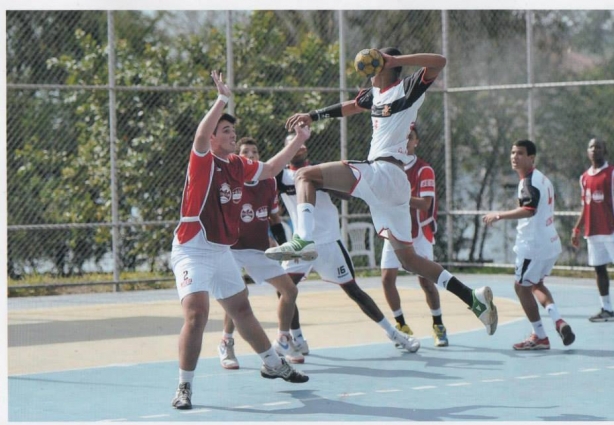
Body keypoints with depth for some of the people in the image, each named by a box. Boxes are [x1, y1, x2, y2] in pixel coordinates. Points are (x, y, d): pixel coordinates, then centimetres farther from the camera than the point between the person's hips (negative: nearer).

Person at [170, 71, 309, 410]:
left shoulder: (238, 166, 8)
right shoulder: (202, 160, -11)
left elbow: (269, 169, 26)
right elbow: (201, 134, -33)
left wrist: (298, 141, 25)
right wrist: (222, 99, -40)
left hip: (222, 251, 7)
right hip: (192, 251, -7)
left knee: (241, 309, 22)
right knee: (196, 314, -20)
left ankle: (272, 364, 39)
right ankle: (184, 386, -13)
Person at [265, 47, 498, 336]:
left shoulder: (407, 90, -3)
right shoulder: (375, 93, 21)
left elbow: (439, 62, -19)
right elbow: (349, 107, 40)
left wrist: (395, 60, -21)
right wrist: (312, 116, 38)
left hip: (383, 172, -10)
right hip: (391, 183, 10)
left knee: (306, 175, -12)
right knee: (408, 259, 9)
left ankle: (303, 239, -33)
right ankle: (474, 298, 6)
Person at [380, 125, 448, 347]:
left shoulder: (424, 169, -10)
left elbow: (425, 204, -19)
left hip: (419, 233, -4)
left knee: (425, 280, -7)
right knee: (387, 279, -4)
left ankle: (438, 326, 9)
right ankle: (402, 326, 10)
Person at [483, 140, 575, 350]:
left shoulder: (530, 182, -17)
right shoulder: (542, 178, 14)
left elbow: (529, 210, -33)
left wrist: (499, 215, -31)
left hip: (534, 245, -10)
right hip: (550, 243, 10)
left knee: (522, 286, 2)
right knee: (535, 284, 23)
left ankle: (540, 337, 6)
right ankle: (558, 321, 3)